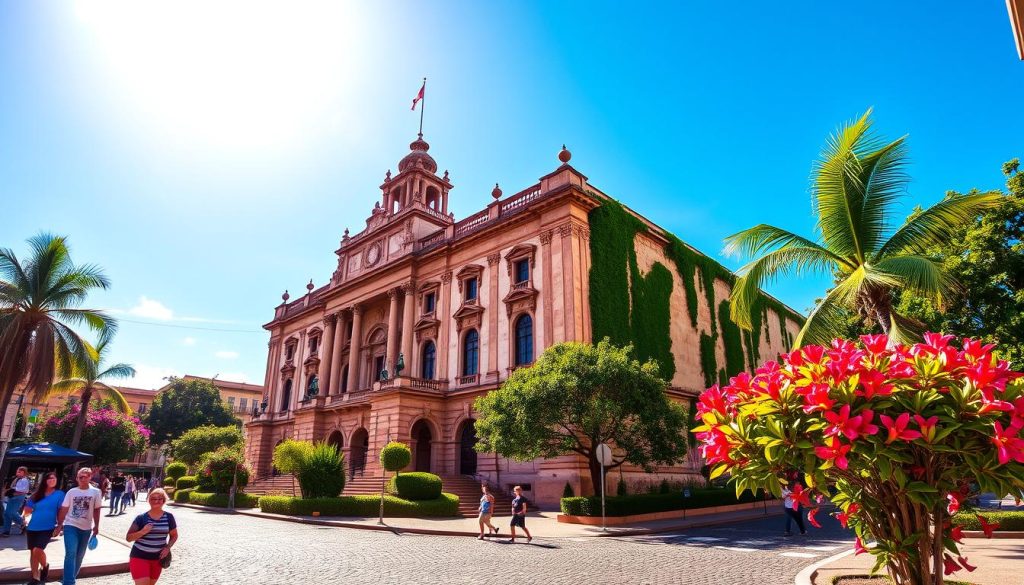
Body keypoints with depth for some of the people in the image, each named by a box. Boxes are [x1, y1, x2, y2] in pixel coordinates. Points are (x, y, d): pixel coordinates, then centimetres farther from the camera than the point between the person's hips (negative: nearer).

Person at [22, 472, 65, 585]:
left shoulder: (59, 494, -4)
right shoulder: (37, 494, 5)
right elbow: (27, 510, 12)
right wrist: (30, 510, -6)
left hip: (47, 528, -4)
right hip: (32, 527, 5)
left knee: (38, 550, -19)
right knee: (32, 552, 11)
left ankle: (45, 566, 11)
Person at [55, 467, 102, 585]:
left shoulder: (96, 492, -2)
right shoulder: (71, 492, -2)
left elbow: (96, 510, 3)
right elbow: (63, 509, 2)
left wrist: (96, 526, 2)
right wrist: (59, 525, -3)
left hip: (86, 528, 2)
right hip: (71, 526, -2)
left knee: (79, 556, 12)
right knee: (71, 554, -14)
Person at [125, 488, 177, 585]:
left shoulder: (169, 517, -2)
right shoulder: (141, 517, -8)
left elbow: (174, 535, 9)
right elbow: (128, 538, -8)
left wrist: (167, 547, -7)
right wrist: (143, 531, -24)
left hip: (157, 558, 3)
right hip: (139, 557, -3)